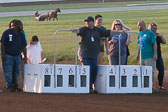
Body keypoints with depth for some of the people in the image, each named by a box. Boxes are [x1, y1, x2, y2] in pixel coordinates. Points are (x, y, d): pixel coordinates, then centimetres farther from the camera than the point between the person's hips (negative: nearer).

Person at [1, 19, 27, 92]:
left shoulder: (21, 35, 7)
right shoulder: (7, 33, -6)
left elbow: (23, 46, 8)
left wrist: (25, 56, 1)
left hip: (17, 56, 5)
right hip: (8, 56, -5)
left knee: (16, 71, 8)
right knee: (8, 72, -8)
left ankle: (15, 86, 16)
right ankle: (10, 86, -7)